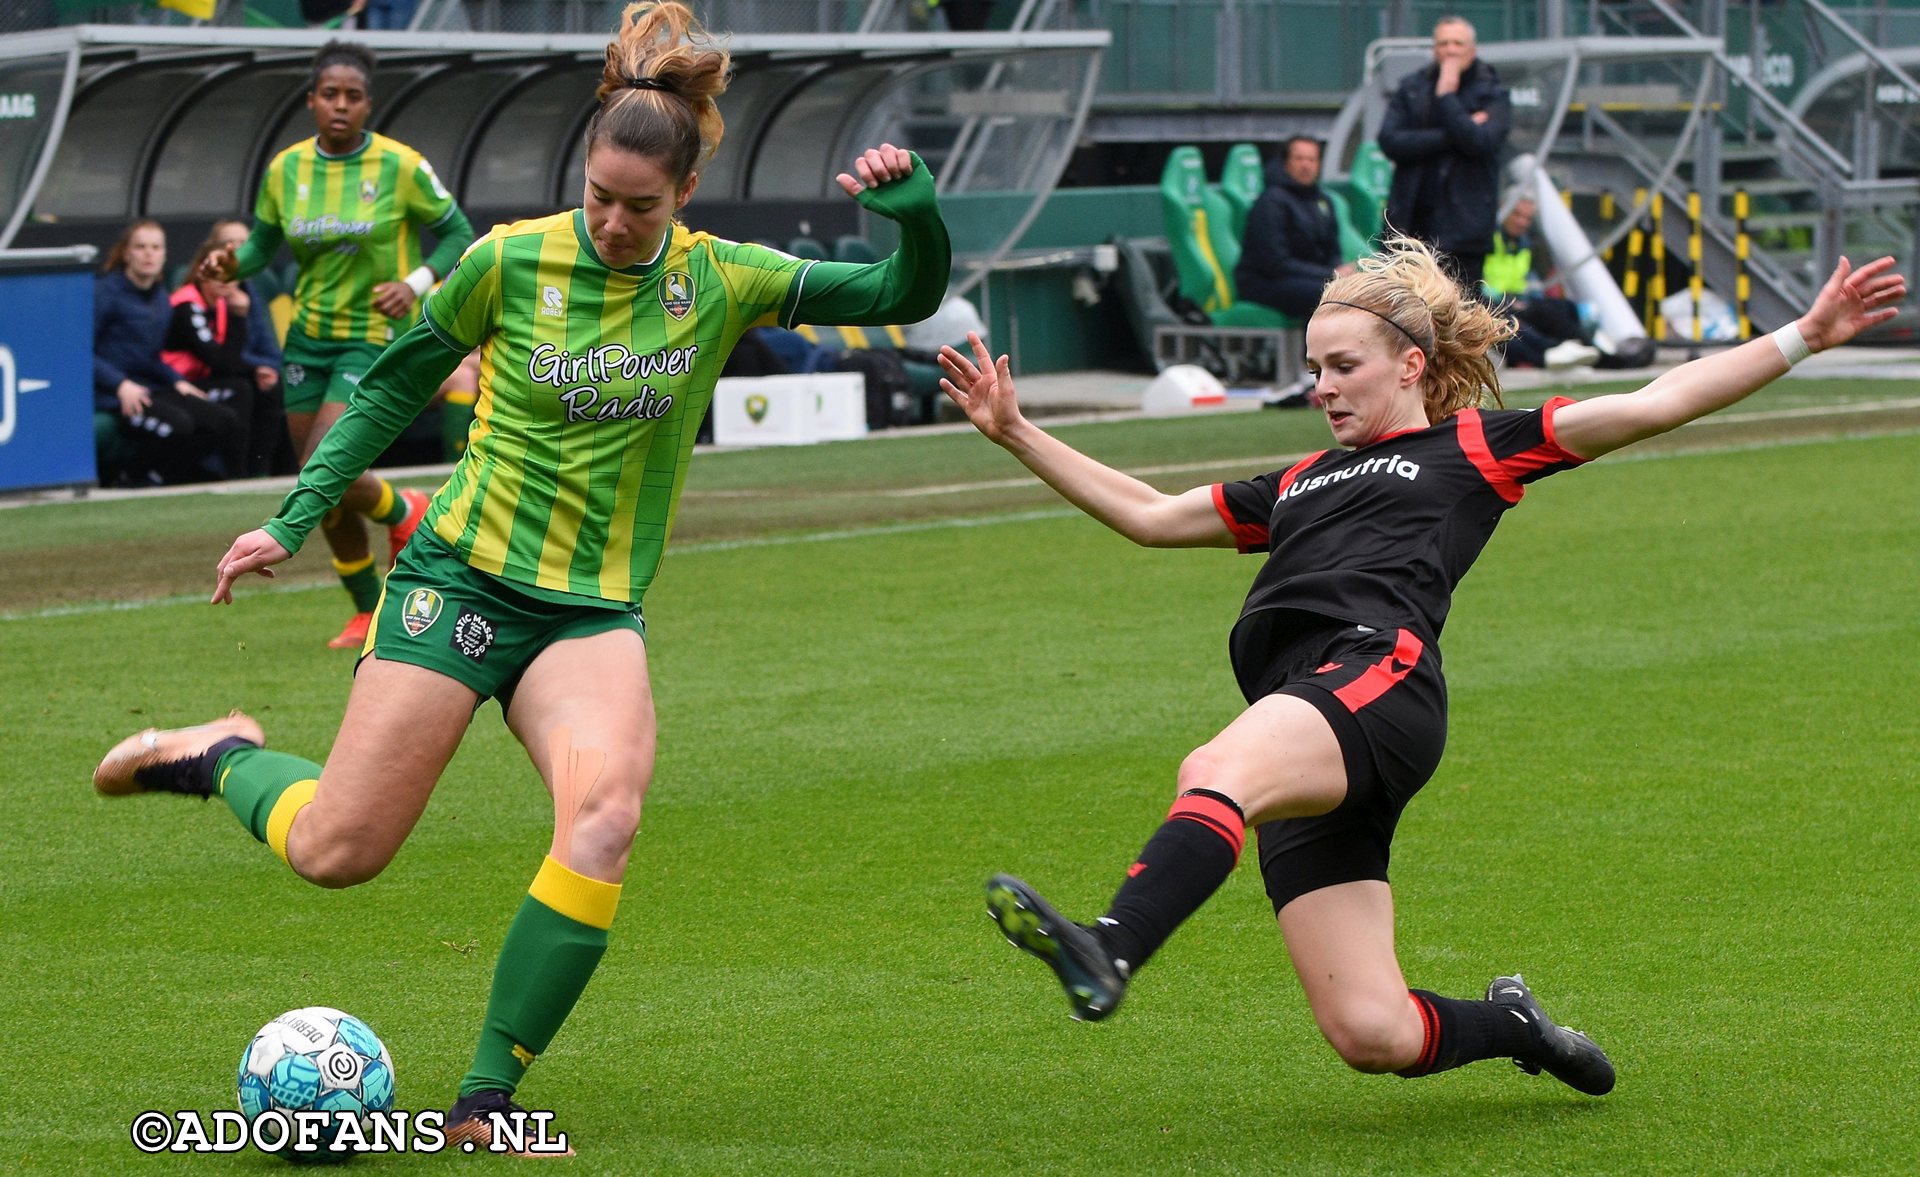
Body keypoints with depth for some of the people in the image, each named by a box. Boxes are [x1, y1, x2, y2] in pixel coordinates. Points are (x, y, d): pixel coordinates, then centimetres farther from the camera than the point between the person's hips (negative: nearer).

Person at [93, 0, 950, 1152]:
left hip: (597, 611, 2)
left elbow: (907, 293, 0)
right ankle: (226, 757, 33)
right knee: (336, 851, -4)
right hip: (465, 576, -1)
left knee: (607, 813, -27)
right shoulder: (513, 261, -8)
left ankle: (484, 1103, -18)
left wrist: (912, 202, -21)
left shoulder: (723, 282, -3)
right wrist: (294, 520, 5)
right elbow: (394, 385, 6)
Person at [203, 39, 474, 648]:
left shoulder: (400, 166, -10)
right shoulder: (286, 168, 0)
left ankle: (403, 512, 13)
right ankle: (369, 612, 26)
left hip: (375, 336, -5)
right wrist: (233, 264, -11)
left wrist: (416, 282, -17)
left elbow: (459, 233, -1)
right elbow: (263, 242, 11)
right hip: (309, 336, 5)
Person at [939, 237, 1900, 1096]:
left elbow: (1652, 406, 15)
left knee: (1216, 773, -39)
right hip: (1301, 737, 6)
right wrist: (1014, 432, 38)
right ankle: (1512, 1024, 20)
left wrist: (1802, 339, 8)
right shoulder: (1300, 487, 35)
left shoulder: (1475, 447, 19)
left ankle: (1105, 957, -63)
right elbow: (1148, 516, 42)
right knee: (1368, 1034, -9)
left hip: (1379, 677, -6)